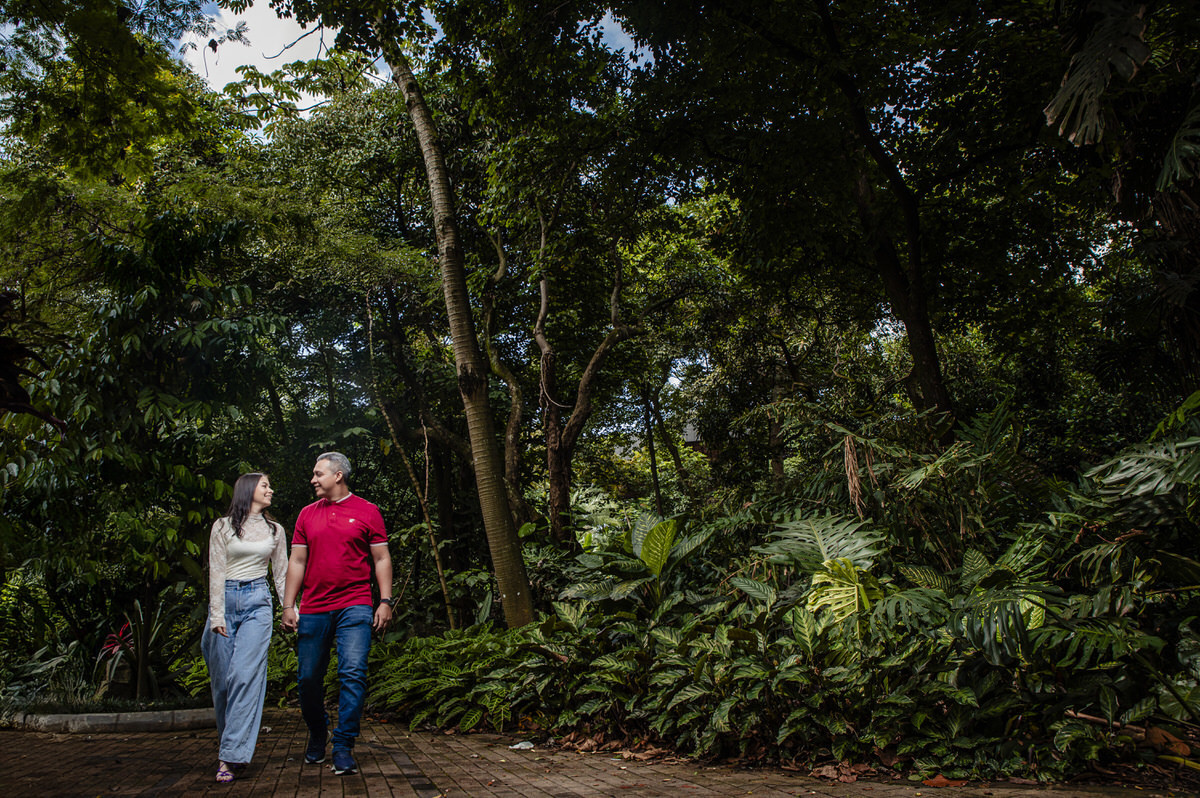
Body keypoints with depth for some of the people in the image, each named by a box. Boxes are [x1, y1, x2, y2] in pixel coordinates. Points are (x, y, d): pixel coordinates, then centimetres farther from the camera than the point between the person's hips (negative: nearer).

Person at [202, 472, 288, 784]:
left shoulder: (274, 530, 12)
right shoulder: (223, 527, 5)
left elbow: (281, 574, 14)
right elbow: (216, 572, 0)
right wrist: (217, 615, -9)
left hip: (257, 602, 0)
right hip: (225, 600, 0)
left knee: (245, 674, -13)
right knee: (222, 678, 2)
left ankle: (230, 756, -12)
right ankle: (230, 741, 23)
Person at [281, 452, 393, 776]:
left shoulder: (366, 511, 3)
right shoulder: (307, 514, 12)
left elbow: (381, 558, 4)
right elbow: (296, 562, 12)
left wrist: (385, 601, -4)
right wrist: (288, 606, 5)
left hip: (354, 608, -3)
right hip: (312, 610, 3)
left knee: (353, 674, -11)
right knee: (309, 678, 8)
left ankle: (343, 747, -1)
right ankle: (317, 736, 31)